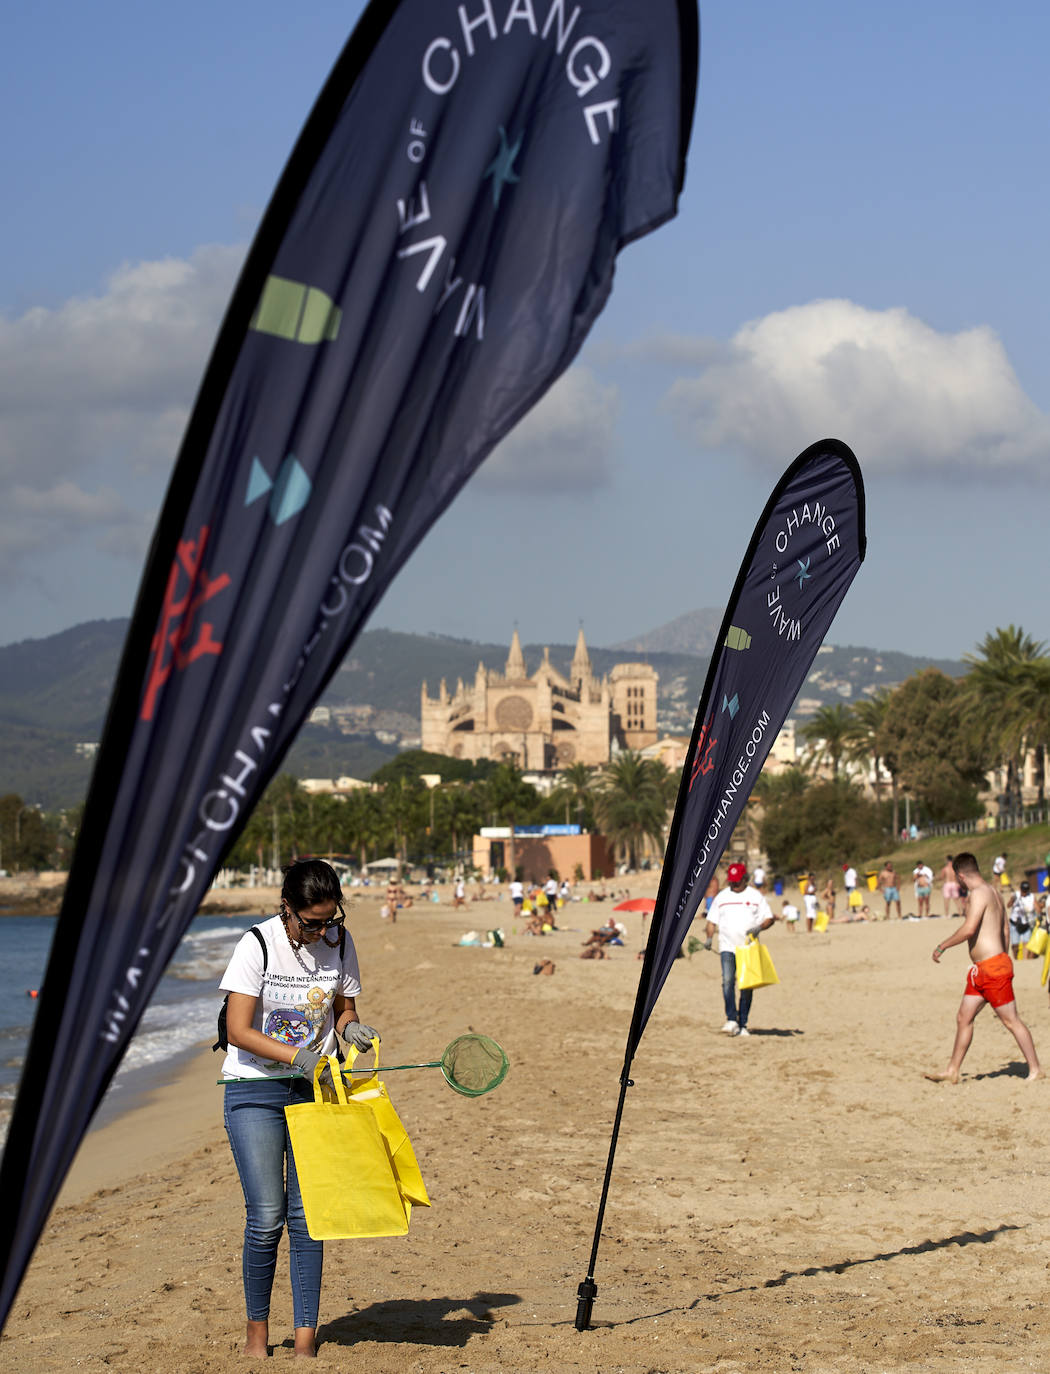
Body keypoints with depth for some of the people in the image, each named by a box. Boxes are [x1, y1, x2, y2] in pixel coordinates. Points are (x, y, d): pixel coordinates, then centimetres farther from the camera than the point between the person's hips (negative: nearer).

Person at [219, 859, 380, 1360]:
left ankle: (305, 1336, 3)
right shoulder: (258, 944, -13)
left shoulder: (339, 942, -1)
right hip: (255, 1090, -3)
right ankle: (257, 1328, 11)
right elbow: (238, 1031, -16)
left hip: (314, 1090, 3)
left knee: (306, 1214, -1)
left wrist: (351, 1027, -10)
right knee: (266, 1218, -8)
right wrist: (298, 1057, -27)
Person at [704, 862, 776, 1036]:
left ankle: (742, 1024, 7)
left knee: (747, 986, 0)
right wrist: (709, 938, 0)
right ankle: (731, 1019, -20)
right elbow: (712, 920, 16)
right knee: (727, 980, -18)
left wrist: (759, 927, -15)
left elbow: (770, 918, 6)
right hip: (727, 947, 0)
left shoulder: (755, 896, 7)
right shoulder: (722, 897, 13)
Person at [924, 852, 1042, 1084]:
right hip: (981, 970, 10)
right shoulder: (993, 892, 15)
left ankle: (1036, 1069, 5)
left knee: (1011, 1020, -2)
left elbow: (969, 929, -27)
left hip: (992, 967, -10)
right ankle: (952, 1071, 16)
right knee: (963, 1019, 11)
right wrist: (1003, 959, 27)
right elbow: (1004, 929, 21)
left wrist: (942, 946, -15)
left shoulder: (979, 893, -15)